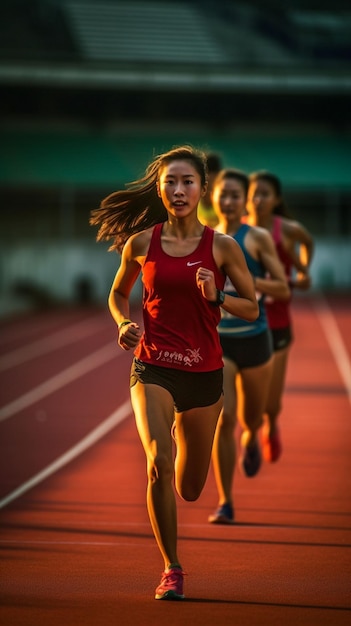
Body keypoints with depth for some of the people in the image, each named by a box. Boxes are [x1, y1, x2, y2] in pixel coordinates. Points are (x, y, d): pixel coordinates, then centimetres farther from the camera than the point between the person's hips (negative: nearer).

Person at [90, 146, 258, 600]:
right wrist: (124, 323, -5)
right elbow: (118, 294, 16)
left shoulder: (222, 247, -3)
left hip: (204, 373, 1)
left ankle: (182, 431, 50)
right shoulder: (140, 243, -1)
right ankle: (171, 569, -9)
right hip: (153, 369, -1)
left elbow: (252, 309, 3)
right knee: (158, 463, -24)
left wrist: (216, 297, -16)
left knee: (189, 490, 12)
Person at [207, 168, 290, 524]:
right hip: (217, 339, 0)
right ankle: (225, 504, -9)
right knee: (222, 418, -14)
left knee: (251, 416, 16)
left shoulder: (258, 238, -4)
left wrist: (250, 281, -22)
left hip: (253, 338, 0)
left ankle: (250, 439, 56)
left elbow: (283, 289, -7)